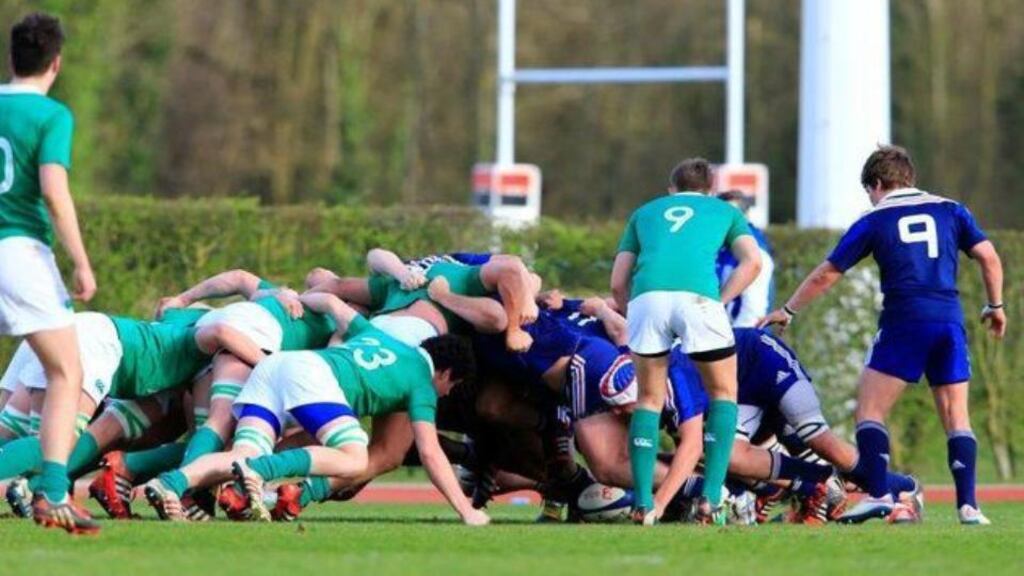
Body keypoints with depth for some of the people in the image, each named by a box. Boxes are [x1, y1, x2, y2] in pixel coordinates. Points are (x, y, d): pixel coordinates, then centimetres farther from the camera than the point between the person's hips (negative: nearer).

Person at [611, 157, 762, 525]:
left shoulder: (645, 212, 35)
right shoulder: (725, 211, 31)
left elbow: (618, 283, 26)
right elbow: (752, 262, 12)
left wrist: (632, 315, 37)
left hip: (647, 294, 2)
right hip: (697, 295, -2)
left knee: (650, 399, 19)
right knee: (723, 394, 17)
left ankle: (643, 504, 9)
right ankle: (711, 499, 4)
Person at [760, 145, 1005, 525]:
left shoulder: (874, 221, 8)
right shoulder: (950, 211, 14)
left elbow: (826, 275, 13)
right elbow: (988, 257, 6)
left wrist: (788, 311, 24)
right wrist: (995, 306, 19)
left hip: (903, 322, -3)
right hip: (950, 321, 3)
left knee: (870, 409, 2)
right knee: (956, 417, 8)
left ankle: (878, 494, -14)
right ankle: (967, 505, -3)